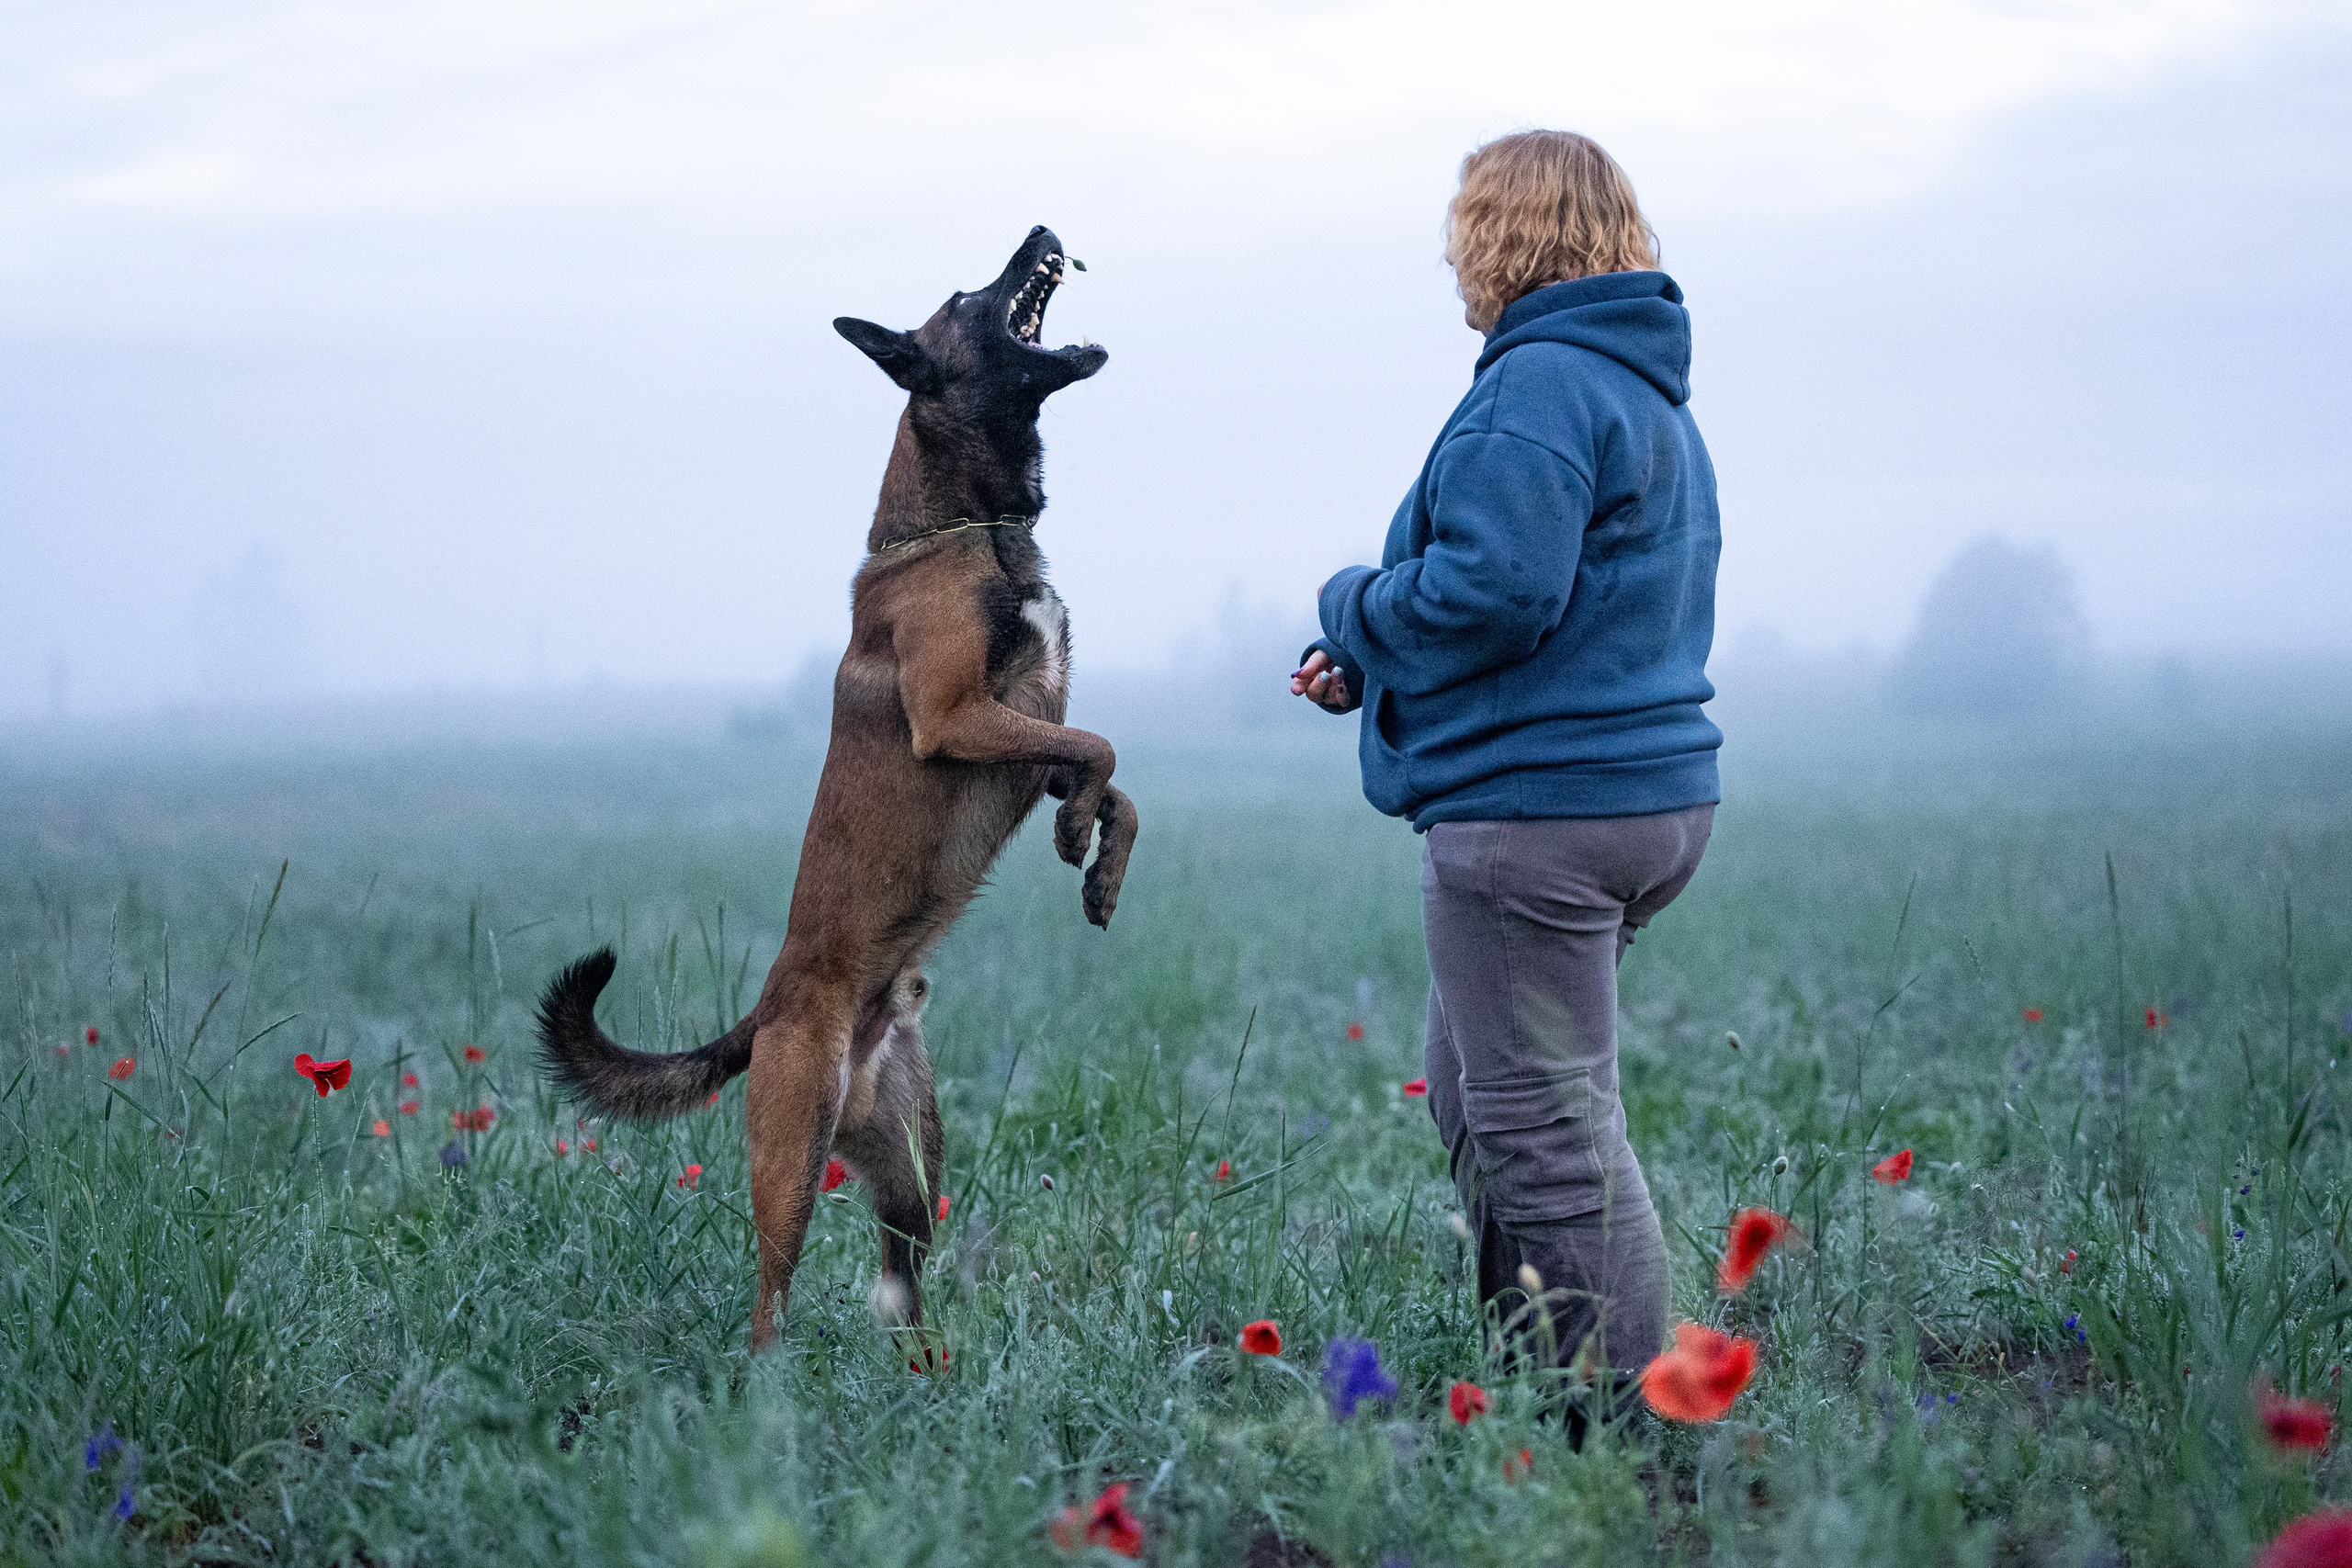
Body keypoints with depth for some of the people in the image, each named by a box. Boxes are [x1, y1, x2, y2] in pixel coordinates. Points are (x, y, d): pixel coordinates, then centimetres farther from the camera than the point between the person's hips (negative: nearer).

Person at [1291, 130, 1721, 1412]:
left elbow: (1490, 592, -24)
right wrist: (1375, 669, 17)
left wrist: (1355, 609, -4)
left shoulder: (1538, 386, -14)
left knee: (1546, 1125, -6)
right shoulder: (1654, 396, 20)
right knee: (1474, 1095, 20)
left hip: (1534, 810, -11)